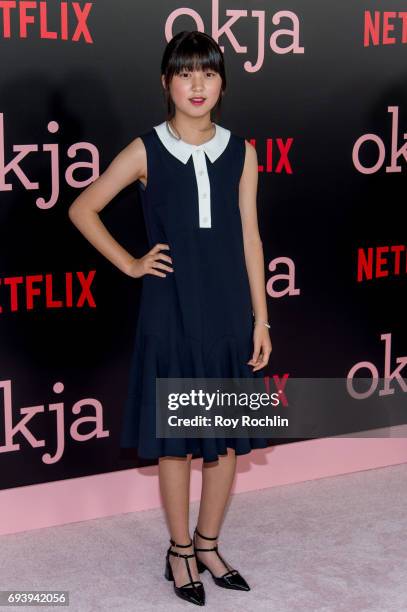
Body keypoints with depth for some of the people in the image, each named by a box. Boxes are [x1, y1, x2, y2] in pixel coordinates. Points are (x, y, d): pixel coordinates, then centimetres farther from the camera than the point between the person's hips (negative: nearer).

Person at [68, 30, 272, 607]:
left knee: (228, 438, 10)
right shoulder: (146, 151, -4)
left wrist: (260, 319, 3)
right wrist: (130, 264, -1)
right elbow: (82, 209, 4)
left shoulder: (240, 152, 3)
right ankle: (181, 550, 23)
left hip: (229, 315, 3)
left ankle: (208, 544, 28)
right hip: (171, 315, -3)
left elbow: (249, 238, 5)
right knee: (175, 439, 6)